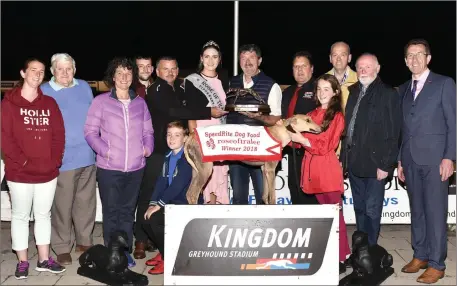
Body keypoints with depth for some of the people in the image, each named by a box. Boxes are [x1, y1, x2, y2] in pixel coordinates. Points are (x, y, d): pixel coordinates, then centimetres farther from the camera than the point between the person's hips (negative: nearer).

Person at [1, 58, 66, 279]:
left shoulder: (50, 103, 9)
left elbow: (59, 135, 5)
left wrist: (54, 161, -6)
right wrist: (22, 161, -14)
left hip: (48, 172, 4)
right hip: (20, 174, -3)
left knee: (44, 215, 13)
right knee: (20, 216, 7)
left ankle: (44, 260, 24)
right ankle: (22, 262, 18)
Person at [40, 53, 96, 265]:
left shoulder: (85, 88, 9)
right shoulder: (43, 92, -2)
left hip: (88, 156, 4)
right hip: (62, 159, -4)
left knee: (86, 203, 12)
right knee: (62, 206, 1)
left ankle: (84, 241, 27)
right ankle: (62, 247, 15)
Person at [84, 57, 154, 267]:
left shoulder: (140, 103, 10)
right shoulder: (101, 101, -1)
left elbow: (147, 131, 14)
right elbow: (90, 131, -2)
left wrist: (148, 146, -4)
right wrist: (103, 150, -15)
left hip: (135, 167, 3)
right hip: (109, 167, -3)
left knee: (128, 211, 12)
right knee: (111, 211, 5)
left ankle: (125, 252, 23)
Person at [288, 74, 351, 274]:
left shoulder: (337, 116, -5)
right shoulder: (312, 114, 15)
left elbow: (325, 146, -11)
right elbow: (301, 137, 14)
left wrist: (302, 139, -12)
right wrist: (291, 134, -5)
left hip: (328, 169, -6)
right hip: (312, 168, 6)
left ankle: (341, 259, 2)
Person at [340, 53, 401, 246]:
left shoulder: (388, 94, -5)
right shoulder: (352, 92, 13)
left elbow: (393, 133, -10)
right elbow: (346, 127, 12)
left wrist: (386, 164, -14)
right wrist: (343, 158, 7)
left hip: (375, 163, -6)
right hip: (354, 162, 6)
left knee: (372, 210, 0)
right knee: (359, 209, 15)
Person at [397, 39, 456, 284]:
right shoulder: (403, 89, 16)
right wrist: (400, 159, 12)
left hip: (435, 158, -5)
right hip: (410, 159, 5)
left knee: (435, 211, -4)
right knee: (417, 209, 10)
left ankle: (436, 264, 3)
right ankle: (420, 256, 20)